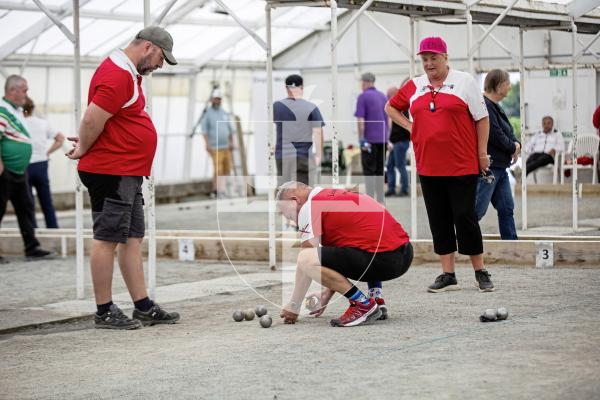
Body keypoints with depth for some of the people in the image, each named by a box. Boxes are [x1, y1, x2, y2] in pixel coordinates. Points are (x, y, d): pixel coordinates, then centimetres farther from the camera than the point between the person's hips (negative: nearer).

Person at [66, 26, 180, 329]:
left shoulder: (128, 73, 17)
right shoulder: (116, 76, -18)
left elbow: (98, 121, 25)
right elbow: (92, 120, -22)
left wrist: (85, 144, 12)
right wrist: (83, 150, -7)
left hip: (128, 174, 10)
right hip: (111, 173, -10)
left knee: (133, 239, 11)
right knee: (107, 239, -4)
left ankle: (144, 308, 16)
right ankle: (104, 312, 2)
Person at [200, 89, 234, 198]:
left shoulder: (224, 113, 17)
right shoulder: (207, 113, 1)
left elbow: (230, 129, 21)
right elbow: (204, 130, -4)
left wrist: (231, 142, 11)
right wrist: (207, 144, -13)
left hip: (226, 147, 6)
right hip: (216, 147, -6)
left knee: (227, 170, 3)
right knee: (218, 170, -13)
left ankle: (222, 189, 12)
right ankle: (216, 190, -7)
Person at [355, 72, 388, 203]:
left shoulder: (363, 97, -8)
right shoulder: (383, 97, 11)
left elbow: (360, 120, -14)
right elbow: (388, 119, 16)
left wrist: (361, 139, -12)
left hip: (370, 139, -6)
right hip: (383, 138, 6)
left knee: (369, 171, -3)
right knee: (380, 171, 11)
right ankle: (380, 201, 11)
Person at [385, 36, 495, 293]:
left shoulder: (464, 81, -1)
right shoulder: (414, 86, 9)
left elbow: (482, 118, 0)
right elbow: (391, 107, 23)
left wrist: (482, 153, -4)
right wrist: (410, 126, 8)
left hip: (462, 165, -4)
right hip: (428, 166, 4)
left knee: (465, 217, -2)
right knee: (439, 220, 6)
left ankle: (480, 272, 10)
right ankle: (448, 275, 12)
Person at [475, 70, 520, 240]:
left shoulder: (495, 106, 17)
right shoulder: (484, 106, -17)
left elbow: (508, 133, 18)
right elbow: (495, 136, -21)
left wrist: (516, 145, -4)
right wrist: (513, 148, -5)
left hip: (500, 167, 11)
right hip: (487, 168, -11)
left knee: (506, 208, 11)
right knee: (477, 210, -9)